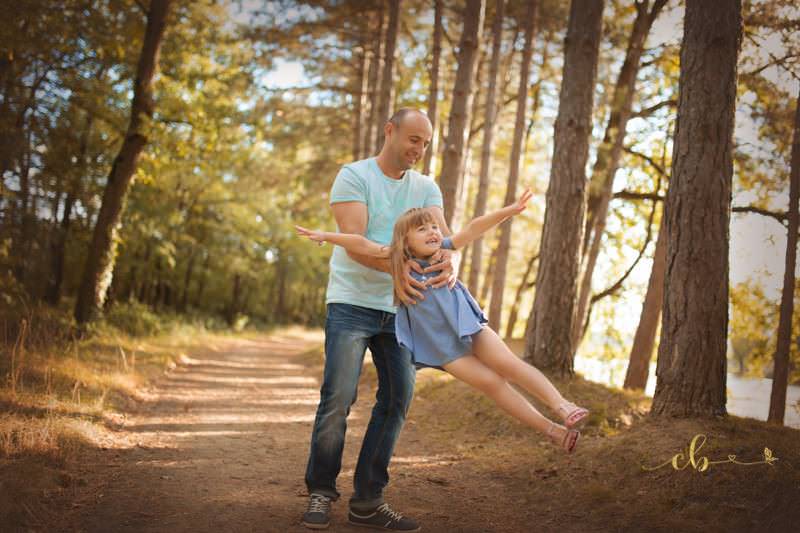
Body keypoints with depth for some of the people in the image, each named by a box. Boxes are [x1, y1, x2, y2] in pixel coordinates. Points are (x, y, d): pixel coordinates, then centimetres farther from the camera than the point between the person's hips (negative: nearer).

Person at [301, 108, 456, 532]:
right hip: (352, 304, -5)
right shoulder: (353, 176, -5)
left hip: (401, 307, 5)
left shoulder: (426, 188, 9)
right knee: (337, 397, -8)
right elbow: (354, 242, -17)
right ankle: (320, 492, 9)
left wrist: (449, 261, -30)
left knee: (398, 398, 0)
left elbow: (443, 235, -6)